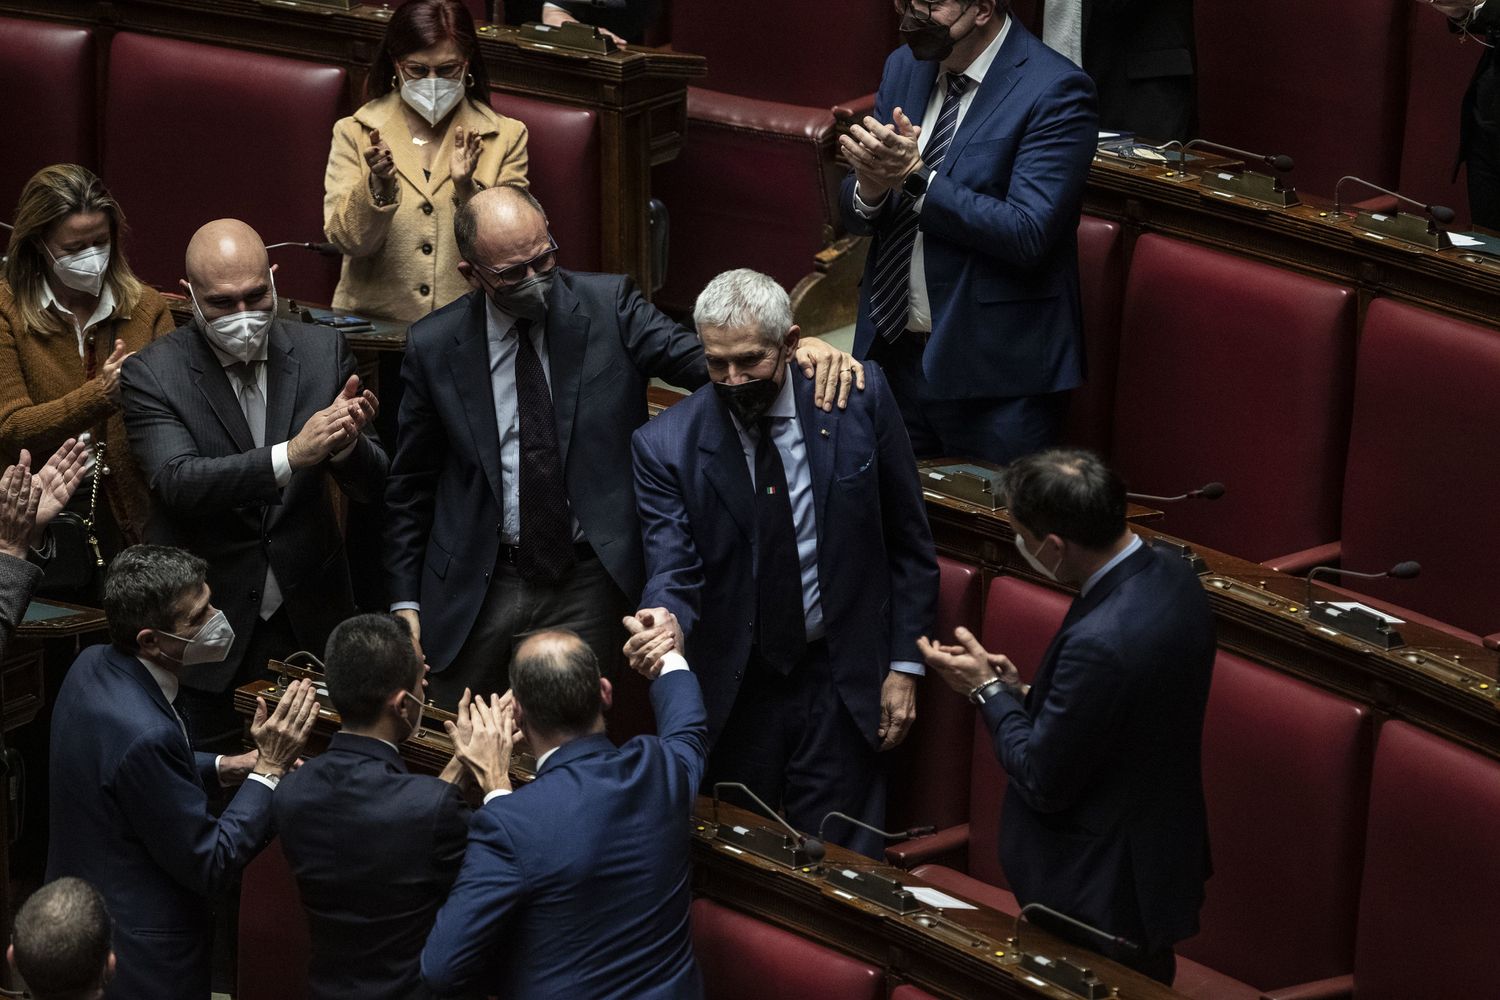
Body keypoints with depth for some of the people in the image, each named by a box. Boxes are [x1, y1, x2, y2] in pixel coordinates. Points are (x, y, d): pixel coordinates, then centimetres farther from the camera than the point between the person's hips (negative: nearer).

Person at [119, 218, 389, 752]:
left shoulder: (322, 352, 1)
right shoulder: (152, 373, -8)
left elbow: (371, 484, -1)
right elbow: (178, 482, -23)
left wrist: (346, 442, -25)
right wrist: (291, 454, -36)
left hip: (311, 622, 2)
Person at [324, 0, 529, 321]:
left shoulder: (506, 137, 7)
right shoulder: (354, 134, 8)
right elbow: (349, 243, -1)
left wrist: (467, 189, -13)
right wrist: (379, 184, -17)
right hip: (373, 324, 0)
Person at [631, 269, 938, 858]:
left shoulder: (860, 399, -8)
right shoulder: (667, 445, -11)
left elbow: (908, 542, 1)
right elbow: (672, 576, -15)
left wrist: (904, 665, 0)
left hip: (840, 681, 0)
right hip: (731, 690, 0)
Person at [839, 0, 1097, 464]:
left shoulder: (1053, 91, -15)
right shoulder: (904, 67, 7)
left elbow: (1028, 234, -23)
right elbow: (856, 215, 10)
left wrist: (916, 177, -23)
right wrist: (870, 187, -14)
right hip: (893, 353, 6)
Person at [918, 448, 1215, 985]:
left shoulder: (1100, 641, -34)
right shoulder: (1171, 575, -6)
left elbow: (1043, 783, -22)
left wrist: (988, 689, -10)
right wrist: (1021, 691, 1)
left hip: (1104, 899, -9)